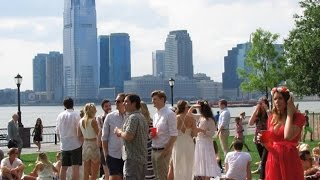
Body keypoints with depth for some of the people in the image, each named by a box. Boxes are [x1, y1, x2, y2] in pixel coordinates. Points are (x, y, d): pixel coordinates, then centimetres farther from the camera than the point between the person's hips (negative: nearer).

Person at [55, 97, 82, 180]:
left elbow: (57, 131, 11)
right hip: (75, 144, -4)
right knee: (75, 166, -3)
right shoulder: (76, 115, -9)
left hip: (64, 145, 5)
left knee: (63, 167, 11)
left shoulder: (60, 115, 5)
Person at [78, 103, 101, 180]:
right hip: (93, 145, -6)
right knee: (94, 173, 4)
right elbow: (99, 134, -11)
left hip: (85, 145, 6)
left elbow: (79, 135, 6)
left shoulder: (81, 121, 2)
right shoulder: (93, 121, -16)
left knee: (86, 172, 12)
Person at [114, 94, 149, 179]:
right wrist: (122, 133, 18)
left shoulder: (133, 117, -14)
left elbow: (128, 136, -23)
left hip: (133, 158, -10)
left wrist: (119, 132, -4)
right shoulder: (142, 117, 17)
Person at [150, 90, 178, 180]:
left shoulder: (169, 114, -11)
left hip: (163, 150, -8)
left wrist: (167, 149, -18)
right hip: (154, 149, 8)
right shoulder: (156, 115, 13)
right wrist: (152, 135, 1)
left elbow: (174, 135, -14)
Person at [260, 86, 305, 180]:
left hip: (289, 161, -5)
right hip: (273, 161, 5)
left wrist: (289, 113, -14)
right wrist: (263, 141, -5)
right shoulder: (271, 118, 10)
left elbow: (288, 136, -25)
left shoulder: (298, 117, -6)